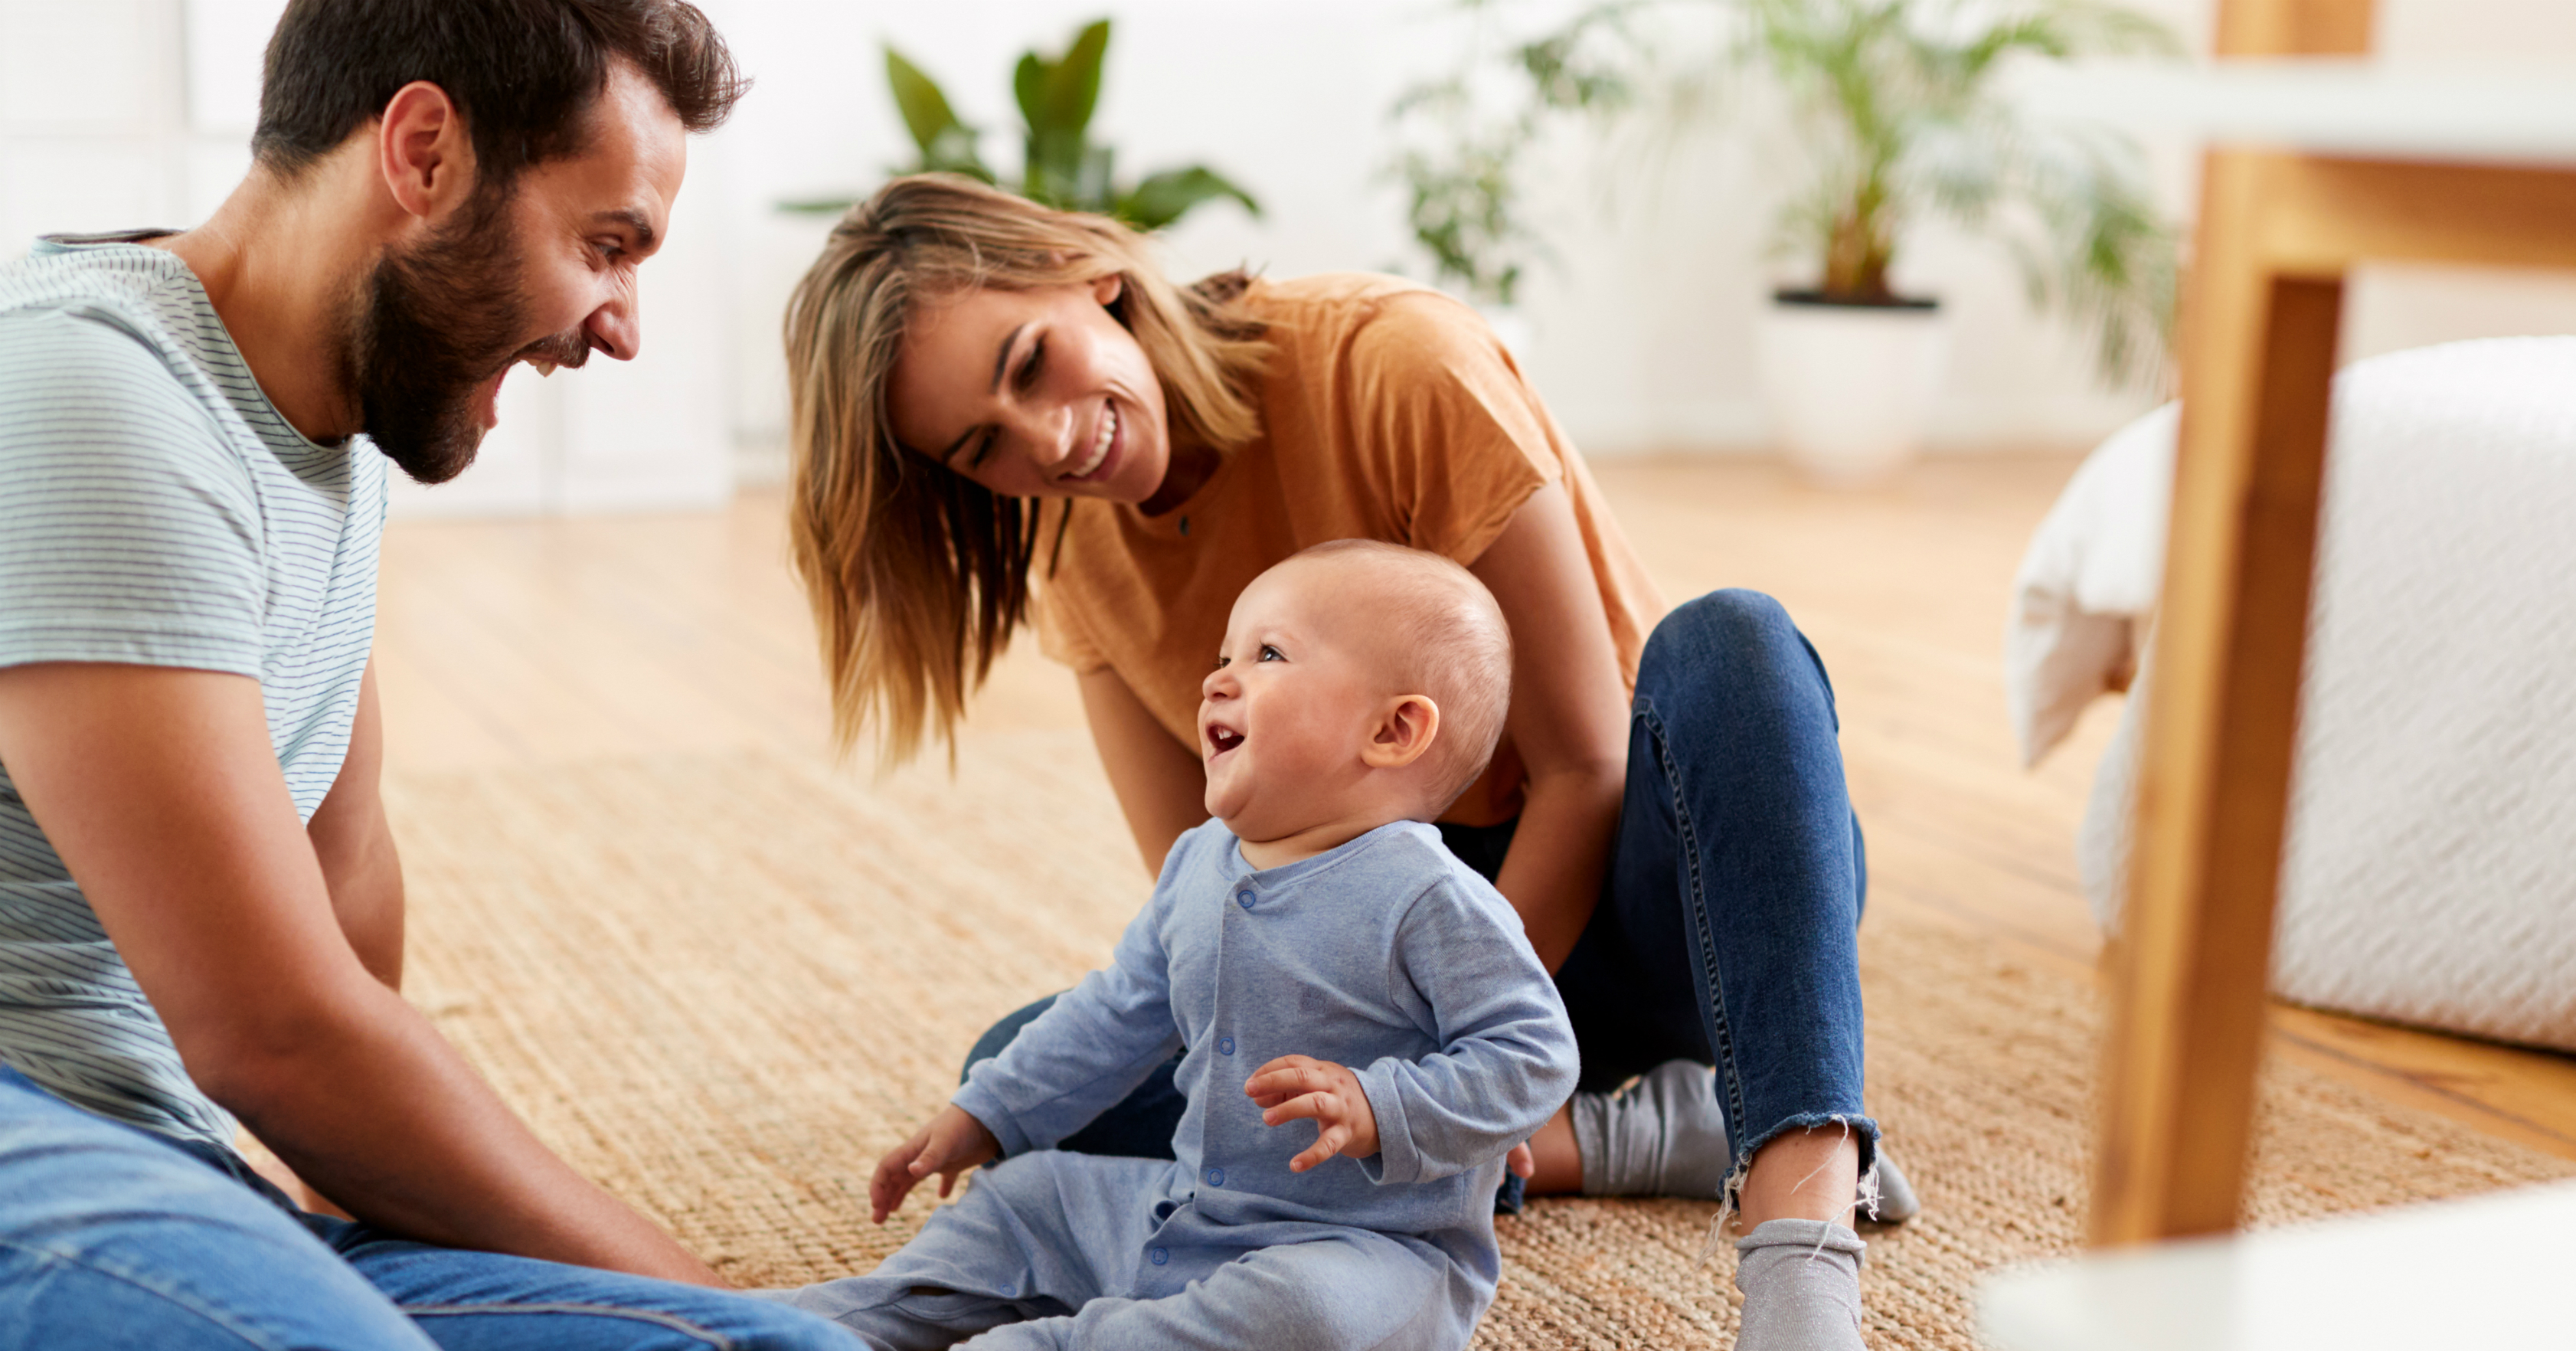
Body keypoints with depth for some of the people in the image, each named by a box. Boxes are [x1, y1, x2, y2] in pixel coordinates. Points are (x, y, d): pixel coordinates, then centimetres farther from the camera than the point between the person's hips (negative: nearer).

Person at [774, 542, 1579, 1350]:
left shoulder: (1429, 901, -19)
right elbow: (1121, 1012, 19)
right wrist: (987, 1117, 21)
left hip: (1369, 1249, -8)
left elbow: (1531, 1054, -20)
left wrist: (1378, 1111, -32)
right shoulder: (1198, 863, 7)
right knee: (1022, 1198, 17)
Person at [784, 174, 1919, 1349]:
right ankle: (1633, 1134, -18)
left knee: (1726, 644, -36)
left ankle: (1803, 1237, -48)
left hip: (1635, 900, -4)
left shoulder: (1393, 363, -21)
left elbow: (1587, 768, -19)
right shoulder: (1075, 545, -3)